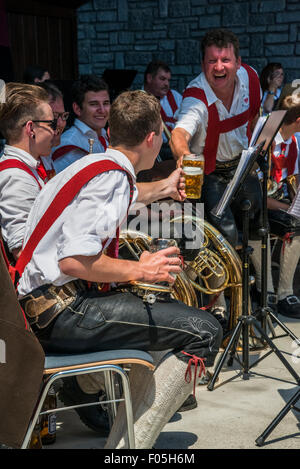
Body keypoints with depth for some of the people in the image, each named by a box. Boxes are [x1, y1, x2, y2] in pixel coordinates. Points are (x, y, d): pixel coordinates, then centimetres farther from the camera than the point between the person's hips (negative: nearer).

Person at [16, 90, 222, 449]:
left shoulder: (94, 165, 18)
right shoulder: (110, 176, -14)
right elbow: (73, 260, -25)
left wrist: (162, 188, 58)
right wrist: (139, 271, -15)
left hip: (45, 308, 11)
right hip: (63, 312, -11)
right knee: (204, 331, -16)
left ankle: (120, 437, 29)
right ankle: (131, 445, -13)